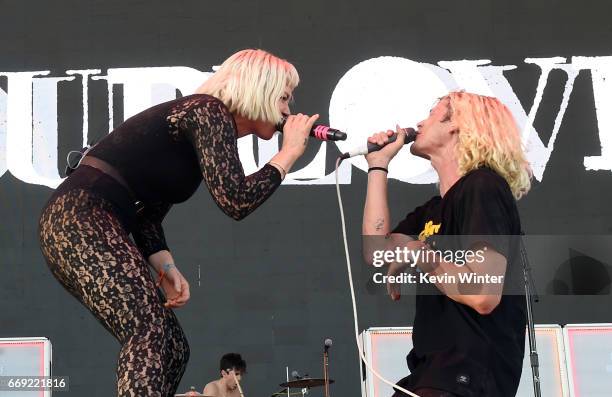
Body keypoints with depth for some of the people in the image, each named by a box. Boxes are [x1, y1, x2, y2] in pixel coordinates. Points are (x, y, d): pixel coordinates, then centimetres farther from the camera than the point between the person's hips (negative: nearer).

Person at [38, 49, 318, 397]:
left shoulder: (206, 122, 20)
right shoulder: (207, 111, -8)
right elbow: (235, 200, -20)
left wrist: (166, 268, 1)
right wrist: (289, 153, -7)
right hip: (81, 218, -10)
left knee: (172, 348, 8)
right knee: (150, 335, -21)